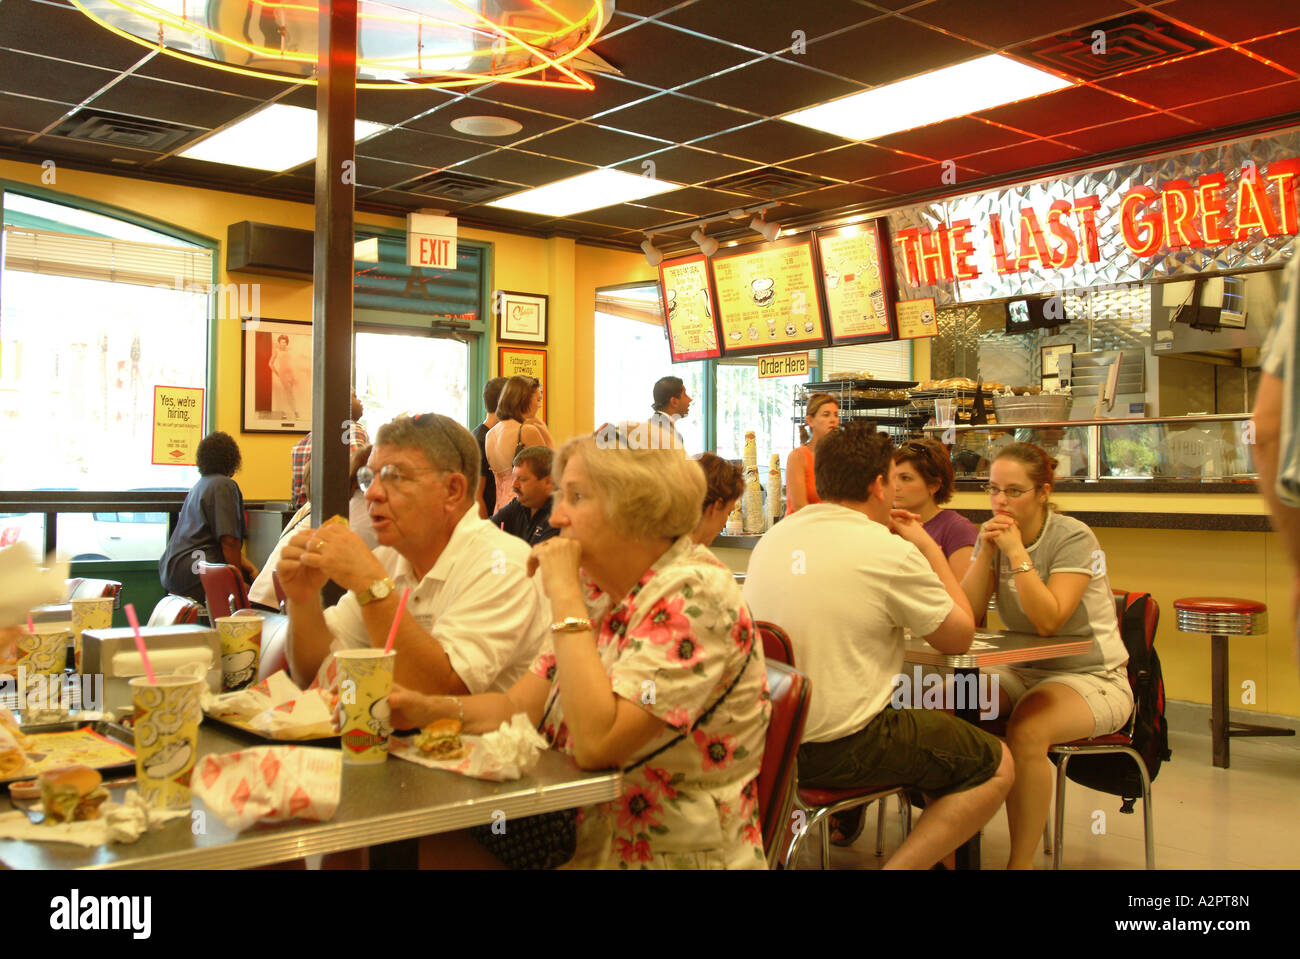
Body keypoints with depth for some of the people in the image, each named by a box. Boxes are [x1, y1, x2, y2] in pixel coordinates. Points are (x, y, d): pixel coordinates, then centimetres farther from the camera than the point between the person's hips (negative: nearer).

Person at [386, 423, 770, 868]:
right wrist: (430, 709, -8)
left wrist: (564, 594, -24)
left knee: (434, 852, -17)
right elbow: (519, 707, 8)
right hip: (585, 840, 7)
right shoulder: (598, 589, 6)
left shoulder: (694, 596, -19)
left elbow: (595, 743, -28)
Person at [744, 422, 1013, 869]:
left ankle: (844, 818, 30)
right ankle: (901, 864, -3)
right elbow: (960, 638, -2)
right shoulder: (892, 552, -15)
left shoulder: (773, 536, 4)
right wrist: (930, 548, 7)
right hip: (840, 751, -8)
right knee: (997, 766, 8)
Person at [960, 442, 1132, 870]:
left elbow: (1048, 621, -26)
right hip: (1022, 671, 6)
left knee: (1027, 729, -35)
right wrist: (987, 550, -16)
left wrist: (1016, 552, -26)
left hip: (1091, 676, -5)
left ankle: (1021, 861, -20)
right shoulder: (995, 536, 4)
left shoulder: (1073, 538, -13)